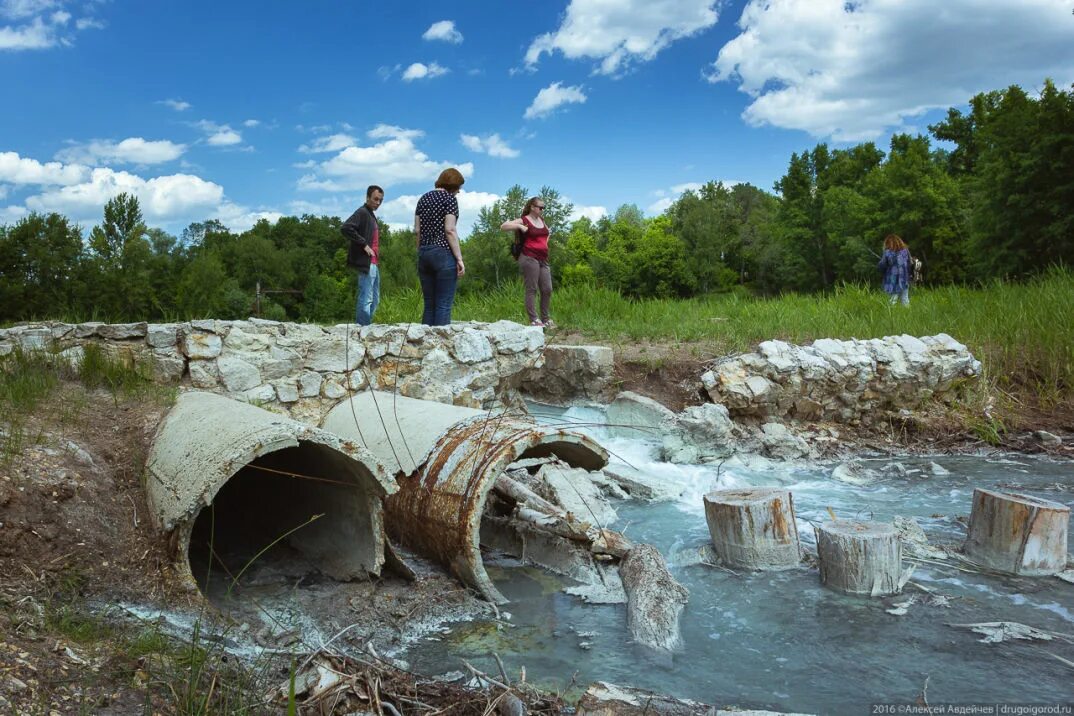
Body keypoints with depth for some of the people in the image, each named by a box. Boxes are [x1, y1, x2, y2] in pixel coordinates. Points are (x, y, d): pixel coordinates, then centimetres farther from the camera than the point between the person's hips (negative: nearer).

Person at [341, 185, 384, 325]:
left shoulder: (371, 215, 21)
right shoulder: (362, 212, -7)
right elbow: (345, 228, -22)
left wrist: (377, 260, 13)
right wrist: (364, 245, -19)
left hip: (374, 264, 10)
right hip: (366, 263, -10)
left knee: (374, 301, 13)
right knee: (366, 300, -11)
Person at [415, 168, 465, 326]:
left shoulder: (423, 198, 16)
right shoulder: (450, 198, -4)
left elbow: (417, 230, 13)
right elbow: (450, 230, -13)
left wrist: (421, 252, 19)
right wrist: (459, 259, -12)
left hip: (424, 254, 7)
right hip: (444, 253, -7)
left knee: (429, 304, 9)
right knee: (444, 304, -6)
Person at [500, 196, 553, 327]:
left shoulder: (542, 220, 17)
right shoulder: (524, 221, -3)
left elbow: (547, 232, 37)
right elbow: (503, 226, -11)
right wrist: (520, 226, -19)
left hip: (543, 260, 7)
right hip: (529, 259, -7)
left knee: (547, 290, 5)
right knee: (532, 289, -6)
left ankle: (545, 318, 15)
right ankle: (534, 319, -3)